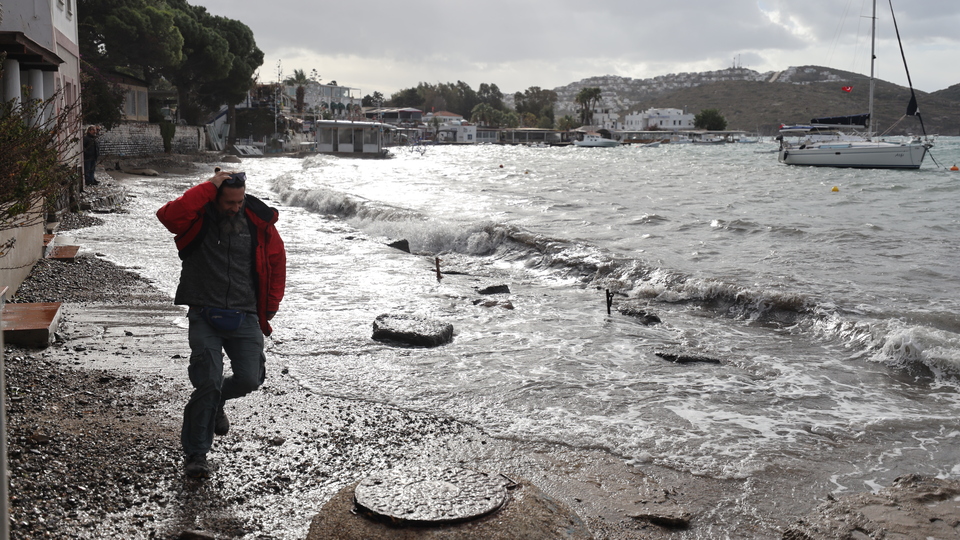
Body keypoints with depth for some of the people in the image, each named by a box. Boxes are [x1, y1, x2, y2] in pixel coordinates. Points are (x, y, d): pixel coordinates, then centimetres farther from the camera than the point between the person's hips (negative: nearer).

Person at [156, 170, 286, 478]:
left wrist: (270, 307, 13)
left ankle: (214, 402, 32)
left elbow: (276, 261, 15)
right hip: (205, 316, -3)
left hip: (245, 317, 3)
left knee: (250, 379, -4)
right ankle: (195, 454, 6)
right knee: (209, 383, -10)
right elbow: (168, 215, -27)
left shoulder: (259, 221, 3)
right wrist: (209, 187, -23)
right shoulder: (198, 217, -4)